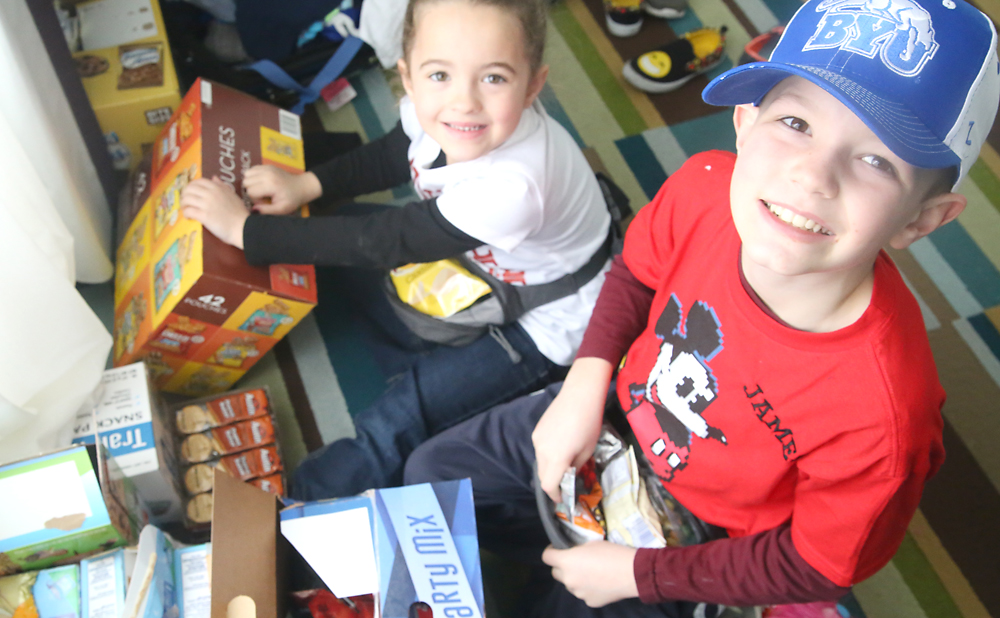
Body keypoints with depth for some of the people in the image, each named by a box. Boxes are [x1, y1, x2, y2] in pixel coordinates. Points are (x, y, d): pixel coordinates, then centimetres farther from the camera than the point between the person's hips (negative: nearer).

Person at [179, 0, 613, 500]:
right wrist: (309, 184, -11)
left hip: (542, 324, -8)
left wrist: (246, 229, -27)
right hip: (482, 267, 8)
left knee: (403, 411, -18)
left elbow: (379, 243, -35)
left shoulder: (509, 187, -43)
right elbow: (390, 156, 4)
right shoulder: (433, 108, -21)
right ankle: (453, 355, 0)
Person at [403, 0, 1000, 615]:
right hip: (622, 412, 4)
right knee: (433, 472, 11)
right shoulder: (703, 188, -29)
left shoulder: (882, 420, -40)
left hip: (696, 530, -3)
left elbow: (814, 564, -20)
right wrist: (586, 384, -14)